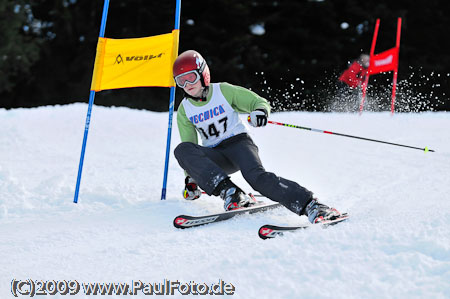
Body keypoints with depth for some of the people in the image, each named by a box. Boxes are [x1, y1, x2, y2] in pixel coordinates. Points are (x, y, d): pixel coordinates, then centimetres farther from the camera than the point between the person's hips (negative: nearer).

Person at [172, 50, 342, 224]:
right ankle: (229, 192, -35)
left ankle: (310, 206, -43)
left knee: (256, 176, -34)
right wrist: (190, 179, 9)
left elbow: (259, 102, -2)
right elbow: (190, 144, 13)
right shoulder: (184, 110, 5)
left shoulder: (224, 91, -3)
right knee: (181, 150, -26)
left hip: (239, 143, -3)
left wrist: (260, 111, -26)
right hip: (216, 159, 3)